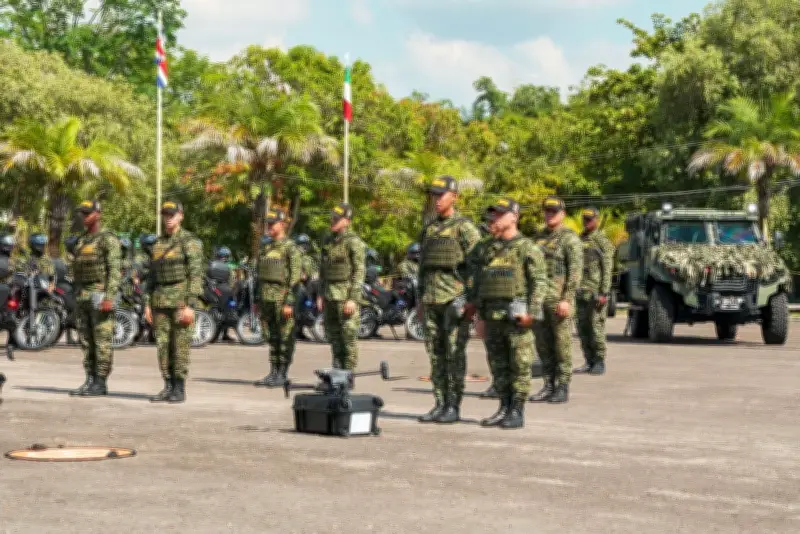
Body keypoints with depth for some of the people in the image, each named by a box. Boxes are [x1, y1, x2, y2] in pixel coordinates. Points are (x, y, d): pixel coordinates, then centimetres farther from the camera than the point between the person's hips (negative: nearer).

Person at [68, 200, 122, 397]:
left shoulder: (109, 240, -9)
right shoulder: (81, 241, 17)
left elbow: (115, 271, -16)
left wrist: (109, 298, -25)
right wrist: (76, 300, 18)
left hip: (101, 295, -8)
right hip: (83, 297, 8)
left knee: (102, 341, -6)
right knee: (86, 341, 7)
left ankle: (101, 384, -5)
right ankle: (90, 382, 10)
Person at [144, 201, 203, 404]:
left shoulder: (190, 242, -7)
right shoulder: (158, 243, 14)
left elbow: (196, 275, -12)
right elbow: (153, 276, 17)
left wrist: (190, 305, -19)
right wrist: (148, 304, 9)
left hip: (181, 298, -6)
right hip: (160, 299, 6)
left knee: (180, 345, -4)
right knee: (163, 345, 4)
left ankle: (180, 389, 2)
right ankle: (168, 387, 11)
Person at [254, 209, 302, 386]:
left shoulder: (291, 248, -8)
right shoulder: (266, 248, 16)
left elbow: (295, 276, -13)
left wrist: (289, 302, -19)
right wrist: (259, 301, 18)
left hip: (283, 298, -8)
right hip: (267, 298, 8)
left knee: (285, 338, -2)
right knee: (271, 337, 10)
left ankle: (282, 375, 1)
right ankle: (273, 373, 15)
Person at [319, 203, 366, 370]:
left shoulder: (354, 242, -10)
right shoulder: (328, 242, 13)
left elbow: (359, 272, -14)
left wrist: (353, 299, -20)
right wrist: (320, 294, 12)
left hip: (347, 295, -7)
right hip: (330, 295, 8)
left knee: (349, 335, -5)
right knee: (333, 333, 10)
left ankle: (348, 373, -2)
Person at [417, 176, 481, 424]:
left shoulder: (465, 228, -6)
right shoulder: (429, 230, 16)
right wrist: (420, 299, 16)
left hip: (455, 299, -7)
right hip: (432, 300, 7)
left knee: (454, 354, -5)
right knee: (436, 353, 6)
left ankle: (453, 407, -1)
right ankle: (440, 405, 10)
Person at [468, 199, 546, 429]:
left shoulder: (527, 248, -4)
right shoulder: (487, 249, 16)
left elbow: (539, 282, -9)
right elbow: (479, 284, 19)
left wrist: (531, 313, -17)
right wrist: (480, 316, 13)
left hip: (516, 317, -6)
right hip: (492, 317, 7)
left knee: (519, 366, -3)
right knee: (498, 366, 8)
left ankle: (517, 413, 0)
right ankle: (504, 409, 15)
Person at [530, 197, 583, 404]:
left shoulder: (570, 239, -4)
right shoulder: (539, 238, 17)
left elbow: (575, 271, -11)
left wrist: (567, 299, -19)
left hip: (559, 299, -7)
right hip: (539, 299, 7)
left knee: (562, 344, -3)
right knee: (543, 345, 7)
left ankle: (563, 387, 1)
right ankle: (548, 385, 14)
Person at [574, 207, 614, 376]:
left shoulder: (603, 242, -4)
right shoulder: (580, 240, 17)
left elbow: (607, 270, -9)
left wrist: (604, 293, -17)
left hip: (595, 292, -7)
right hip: (580, 292, 7)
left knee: (596, 327, -7)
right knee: (582, 328, 6)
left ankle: (599, 362, -2)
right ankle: (589, 362, 12)